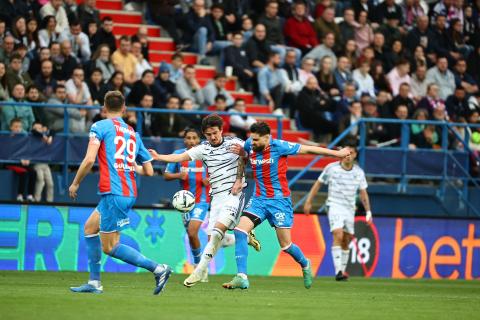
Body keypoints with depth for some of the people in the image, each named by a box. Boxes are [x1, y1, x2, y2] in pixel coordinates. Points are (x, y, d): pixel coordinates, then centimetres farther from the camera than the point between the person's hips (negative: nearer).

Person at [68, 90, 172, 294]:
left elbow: (89, 160, -12)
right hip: (129, 192, 8)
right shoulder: (133, 134, 17)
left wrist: (75, 183, 1)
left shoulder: (100, 126, -1)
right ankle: (94, 282, 16)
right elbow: (149, 171, 17)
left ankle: (158, 269, -11)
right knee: (90, 228, 19)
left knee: (109, 247, -3)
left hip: (114, 193, -8)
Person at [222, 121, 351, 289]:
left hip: (279, 200, -4)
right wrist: (240, 152, -3)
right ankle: (241, 277, -18)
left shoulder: (279, 146, -15)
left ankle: (305, 264, 34)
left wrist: (337, 153, 2)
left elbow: (307, 149, -6)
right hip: (258, 199, 4)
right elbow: (244, 155, 24)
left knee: (286, 245, 0)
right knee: (240, 230, -17)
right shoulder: (249, 146, -1)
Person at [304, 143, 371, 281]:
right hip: (334, 206, -4)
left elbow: (363, 193, 12)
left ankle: (342, 270, 23)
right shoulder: (331, 168, -6)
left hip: (350, 209, 4)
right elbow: (318, 184, 4)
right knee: (338, 236, -22)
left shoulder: (359, 172, 3)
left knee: (346, 242, 8)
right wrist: (308, 202, 3)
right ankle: (338, 271, -28)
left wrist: (368, 212, 9)